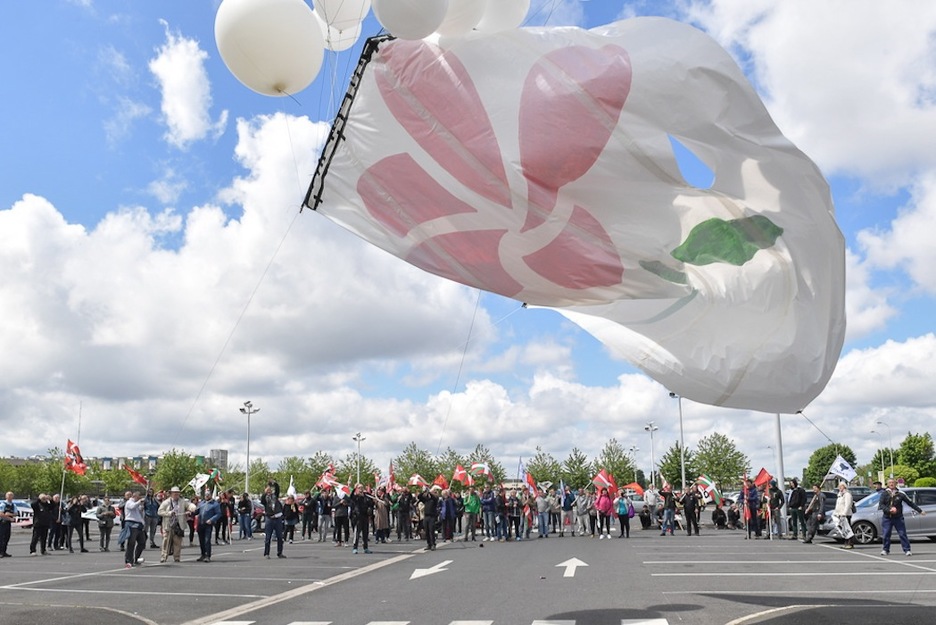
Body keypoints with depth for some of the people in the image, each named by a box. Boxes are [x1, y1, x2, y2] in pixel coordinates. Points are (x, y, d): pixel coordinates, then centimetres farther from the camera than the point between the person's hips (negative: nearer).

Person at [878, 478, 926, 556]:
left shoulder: (900, 494, -1)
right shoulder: (884, 493, -2)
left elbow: (910, 503, 7)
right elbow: (881, 505, -7)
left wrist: (920, 511, 9)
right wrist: (889, 510, -21)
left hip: (898, 518, 0)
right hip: (887, 517, 0)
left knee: (902, 534, -3)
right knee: (886, 534, 2)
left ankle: (907, 550, 6)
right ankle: (885, 550, 17)